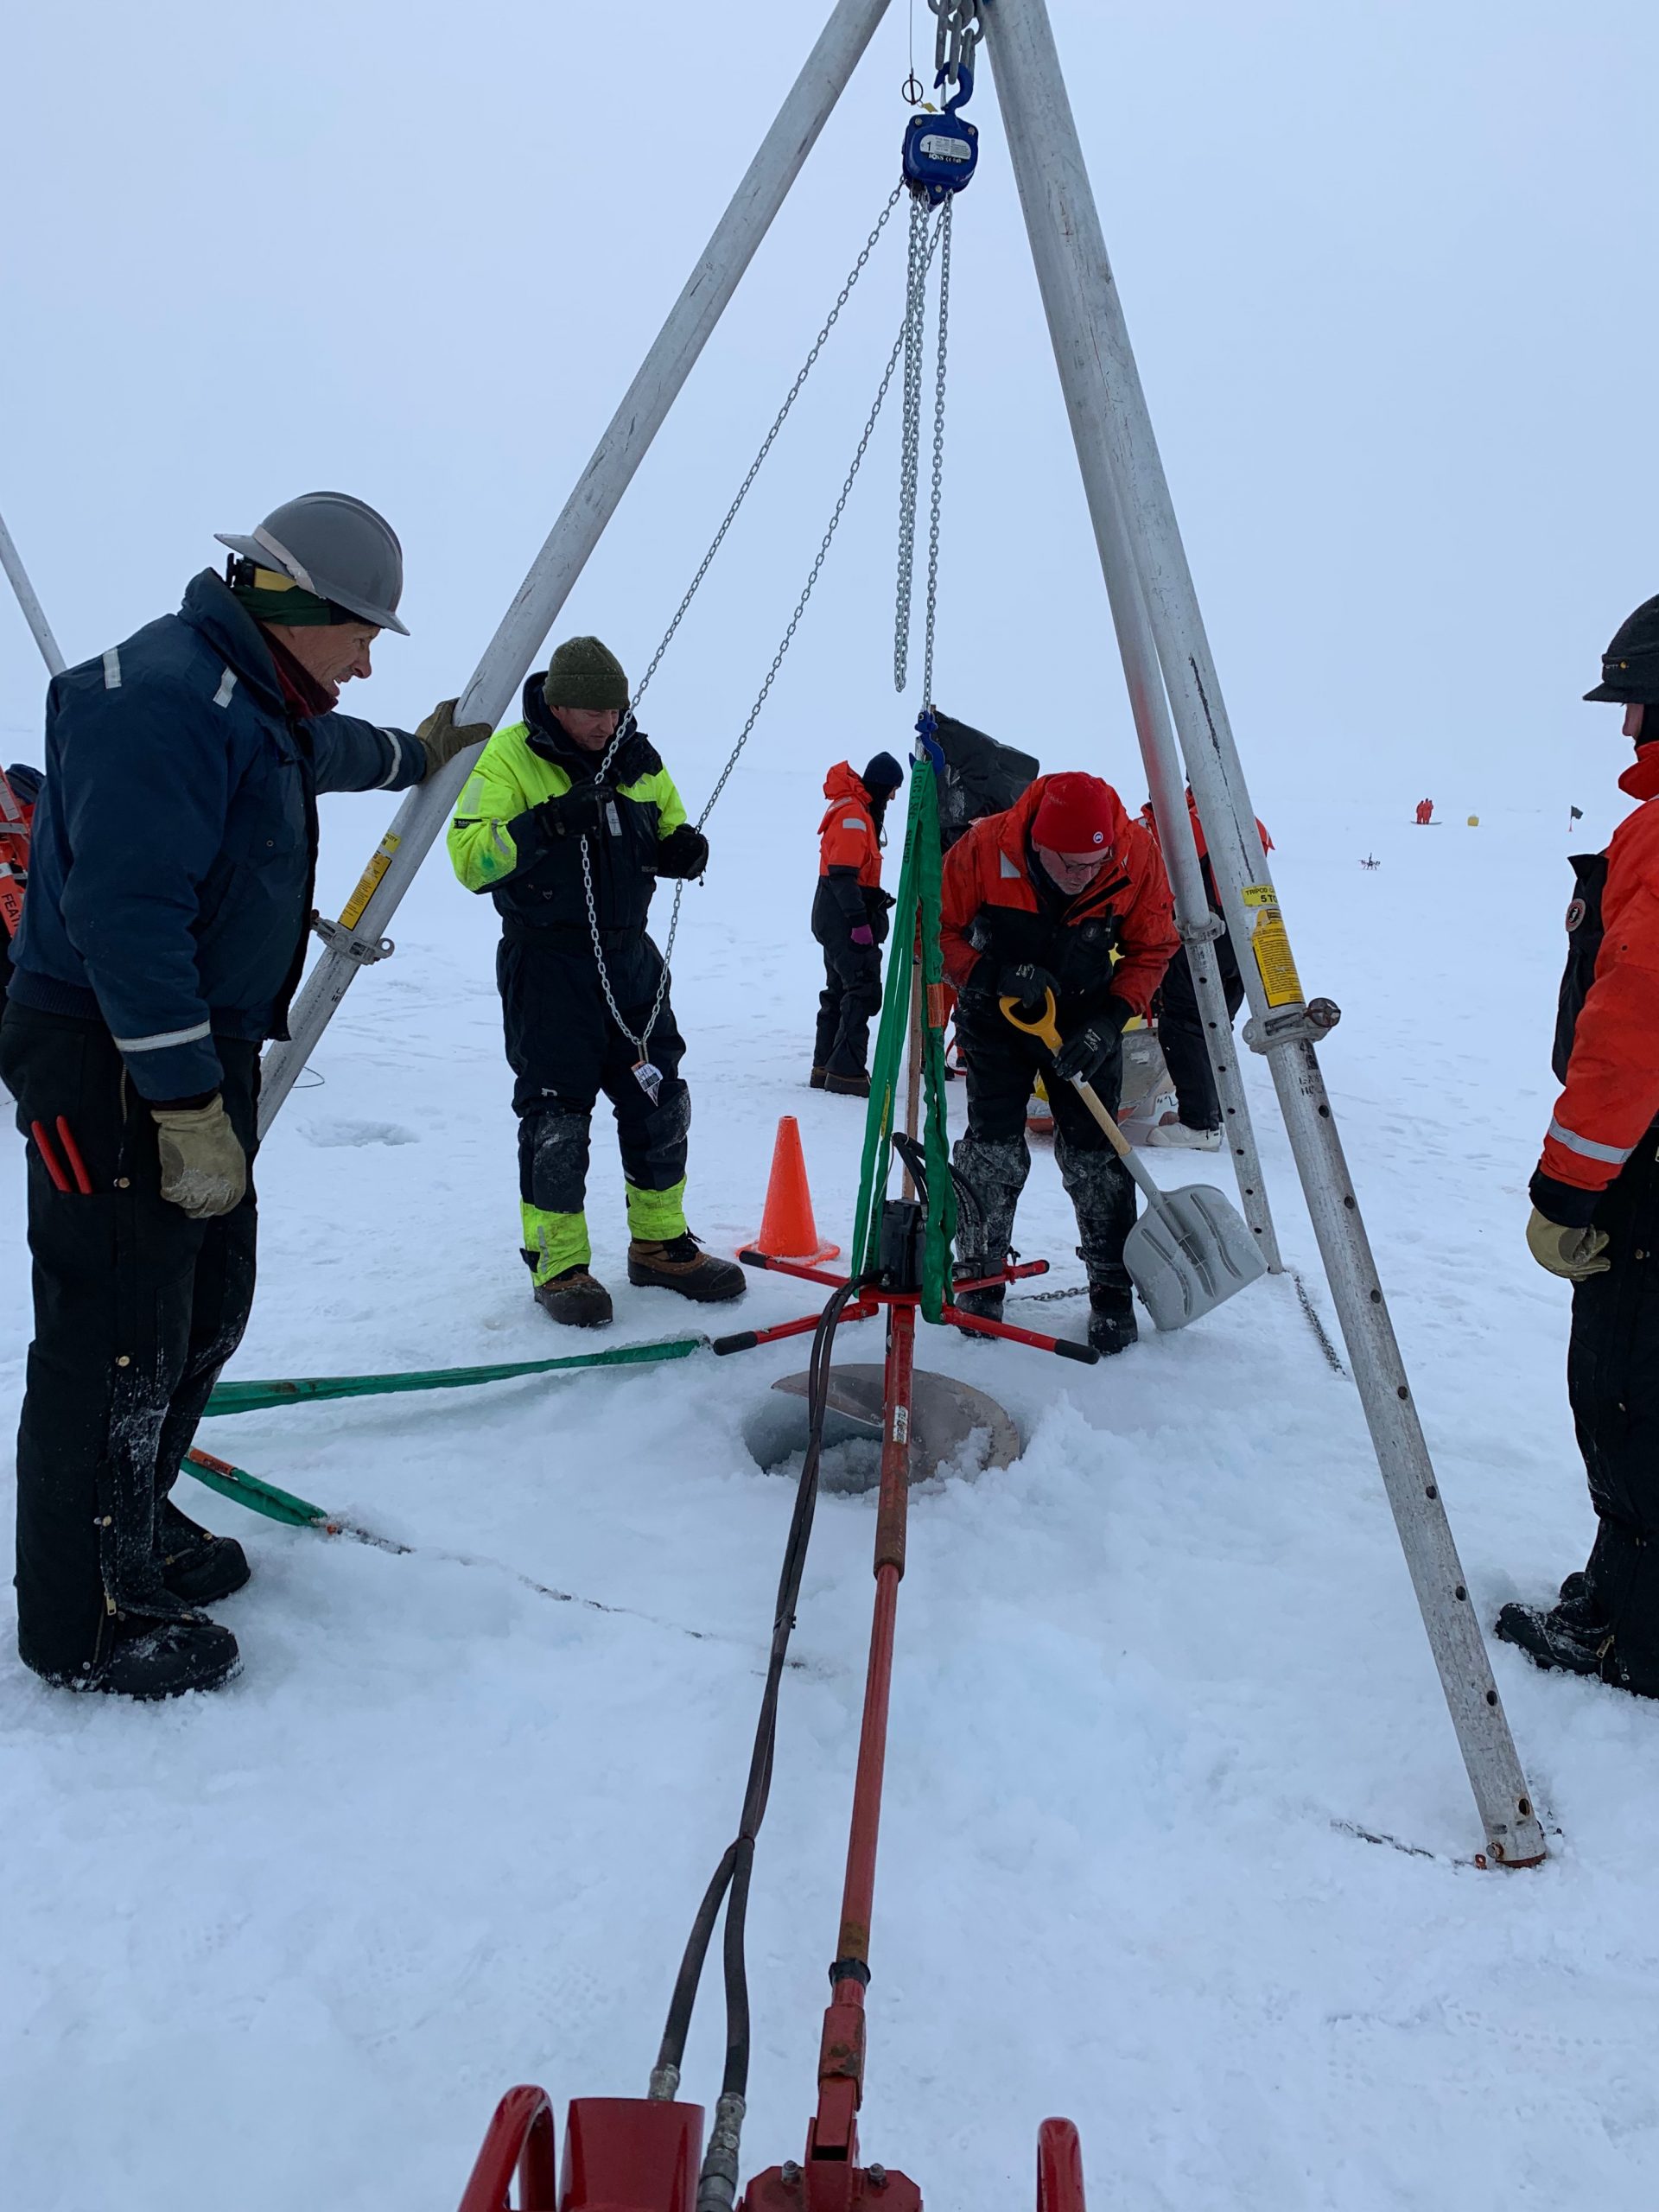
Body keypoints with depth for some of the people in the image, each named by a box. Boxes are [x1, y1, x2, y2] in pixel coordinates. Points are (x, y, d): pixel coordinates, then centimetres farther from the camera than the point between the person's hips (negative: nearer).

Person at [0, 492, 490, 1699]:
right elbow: (126, 915, -27)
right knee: (122, 1344, -4)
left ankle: (138, 1524, 36)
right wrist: (188, 1108, -27)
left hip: (200, 1051, 11)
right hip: (113, 1068, -11)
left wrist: (414, 753, 59)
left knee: (209, 1305, 18)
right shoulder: (163, 695, -19)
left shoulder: (255, 698, 15)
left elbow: (327, 749, 41)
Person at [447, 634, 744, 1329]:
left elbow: (668, 835, 18)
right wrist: (550, 822, -30)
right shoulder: (509, 756, -9)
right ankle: (558, 1265, 12)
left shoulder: (637, 757, 6)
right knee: (555, 1115, -2)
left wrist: (683, 848, -6)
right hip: (547, 962, -5)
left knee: (659, 1103, 10)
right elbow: (469, 857, -17)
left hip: (630, 956, 6)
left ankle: (660, 1244, 25)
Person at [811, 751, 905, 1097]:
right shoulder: (853, 814, -16)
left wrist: (875, 901, 13)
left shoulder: (860, 811, 16)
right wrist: (859, 921, -26)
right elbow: (842, 873, -23)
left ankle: (825, 1067, 22)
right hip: (846, 916, -11)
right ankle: (846, 1070, -11)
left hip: (839, 916, 11)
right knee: (865, 990, -11)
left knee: (840, 989, 15)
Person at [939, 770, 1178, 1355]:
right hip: (996, 1011, -1)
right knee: (993, 1146, -5)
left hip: (1086, 1016, 1)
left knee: (1093, 1151, -2)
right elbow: (937, 927, -15)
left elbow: (1152, 949, -8)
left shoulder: (1138, 855, -23)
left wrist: (1111, 1019, -20)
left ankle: (1112, 1290, 10)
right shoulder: (984, 847, -28)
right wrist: (991, 975, -30)